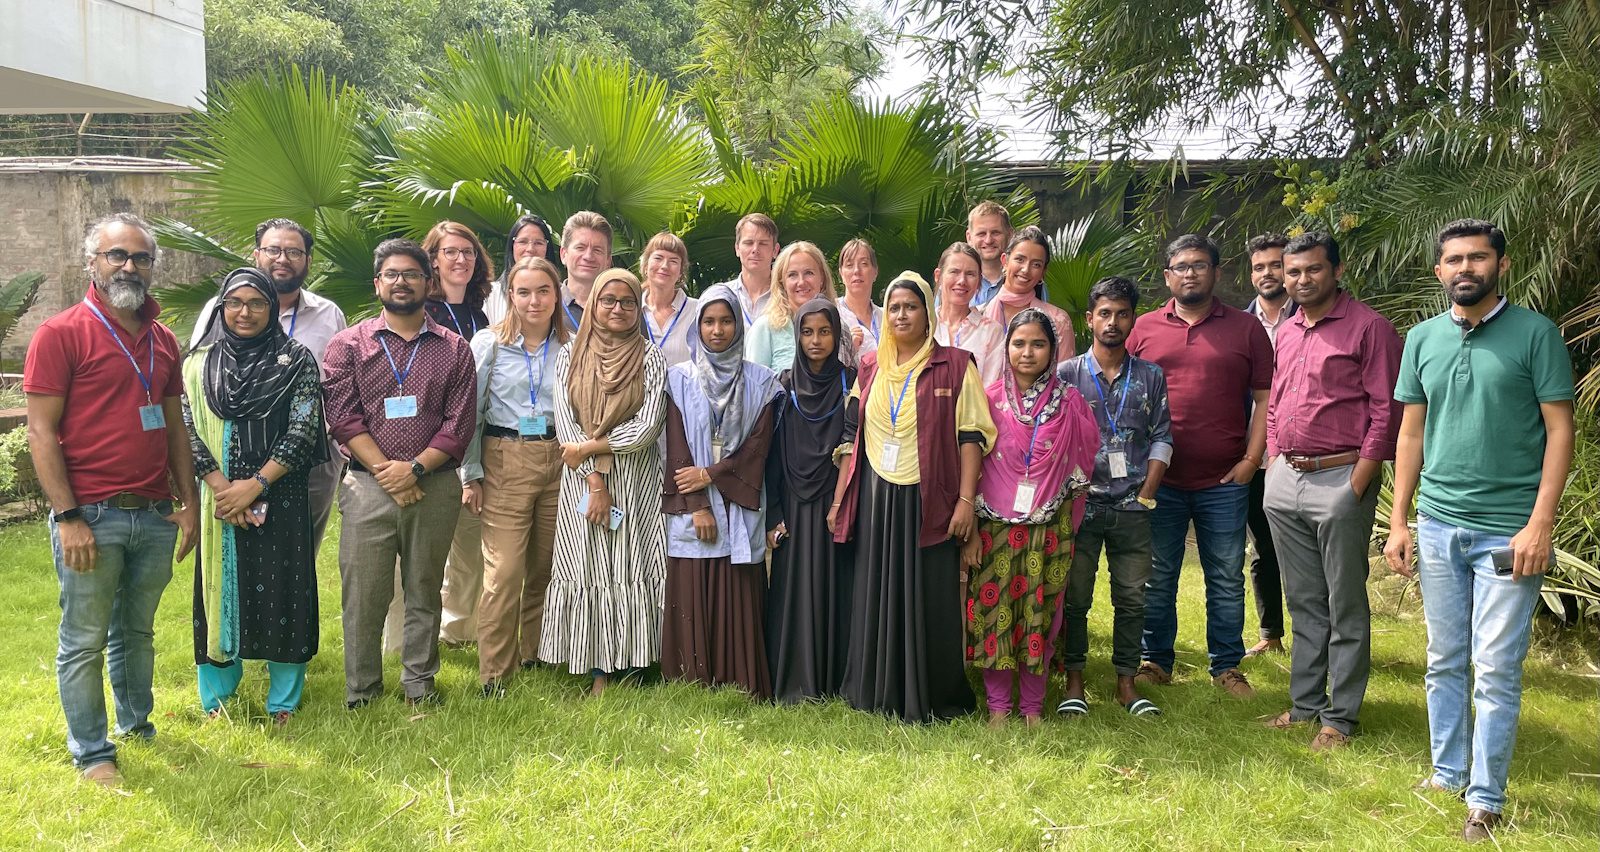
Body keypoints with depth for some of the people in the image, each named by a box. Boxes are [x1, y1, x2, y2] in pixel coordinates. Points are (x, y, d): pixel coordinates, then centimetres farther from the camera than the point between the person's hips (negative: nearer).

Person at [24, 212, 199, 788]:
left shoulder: (162, 340, 11)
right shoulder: (61, 334, -7)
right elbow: (41, 431, -10)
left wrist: (189, 502, 11)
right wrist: (67, 517, -14)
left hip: (155, 516, 5)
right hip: (91, 516, -5)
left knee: (138, 631, 18)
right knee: (84, 641, 6)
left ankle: (138, 724, 33)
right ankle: (92, 753, 18)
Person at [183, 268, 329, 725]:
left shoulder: (296, 360, 0)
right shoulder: (200, 362, 7)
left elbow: (304, 430, -7)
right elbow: (188, 429, 2)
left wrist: (255, 484, -13)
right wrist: (221, 487, -11)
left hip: (281, 497, -2)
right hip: (218, 498, 2)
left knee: (281, 591, 2)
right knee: (220, 586, 8)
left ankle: (283, 701, 14)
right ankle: (217, 695, 23)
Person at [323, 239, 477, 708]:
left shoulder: (454, 349, 8)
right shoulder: (349, 344, 7)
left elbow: (460, 422, 1)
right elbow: (342, 416, -2)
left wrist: (415, 468, -11)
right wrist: (383, 468, -11)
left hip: (435, 487, 1)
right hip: (367, 487, -1)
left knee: (424, 591, 9)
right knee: (362, 594, 1)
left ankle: (420, 685, 20)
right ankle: (361, 693, 13)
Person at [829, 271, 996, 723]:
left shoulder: (954, 365, 0)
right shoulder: (870, 367, 12)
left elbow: (971, 436, -5)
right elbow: (852, 437, 13)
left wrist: (966, 500, -13)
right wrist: (839, 499, 8)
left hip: (929, 501, -4)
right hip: (876, 499, 4)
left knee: (929, 599, 1)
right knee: (877, 596, 8)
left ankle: (930, 698, 14)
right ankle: (879, 692, 21)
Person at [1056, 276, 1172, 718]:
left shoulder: (1150, 376, 8)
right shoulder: (1067, 374, 2)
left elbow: (1162, 439, 7)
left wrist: (1146, 495, -2)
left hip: (1132, 508, 2)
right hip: (1080, 504, -2)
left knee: (1132, 597, 6)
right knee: (1074, 596, 3)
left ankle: (1126, 682, 17)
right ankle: (1074, 682, 13)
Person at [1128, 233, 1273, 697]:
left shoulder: (1245, 328, 5)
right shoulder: (1144, 328, 6)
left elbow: (1266, 397, 4)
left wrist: (1252, 458, -4)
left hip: (1224, 481, 0)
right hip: (1159, 480, 1)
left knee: (1227, 579, 9)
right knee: (1157, 578, 9)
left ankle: (1227, 666, 22)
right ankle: (1155, 661, 22)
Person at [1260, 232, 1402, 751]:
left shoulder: (1368, 327, -6)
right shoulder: (1285, 333, 14)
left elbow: (1386, 409, -10)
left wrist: (1358, 482, -15)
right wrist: (1272, 465, 11)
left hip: (1340, 480, -6)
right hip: (1285, 479, 7)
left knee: (1345, 606, 2)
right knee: (1303, 602, 14)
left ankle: (1340, 717, 12)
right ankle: (1305, 703, 24)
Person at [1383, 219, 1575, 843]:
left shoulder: (1535, 334, -5)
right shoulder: (1423, 339, 7)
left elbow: (1559, 430, -6)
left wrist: (1540, 524, -13)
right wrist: (1398, 521, 7)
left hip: (1508, 531, -4)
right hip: (1438, 526, 4)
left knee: (1496, 671, 1)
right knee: (1445, 663, 13)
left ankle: (1485, 800, 14)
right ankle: (1447, 775, 27)